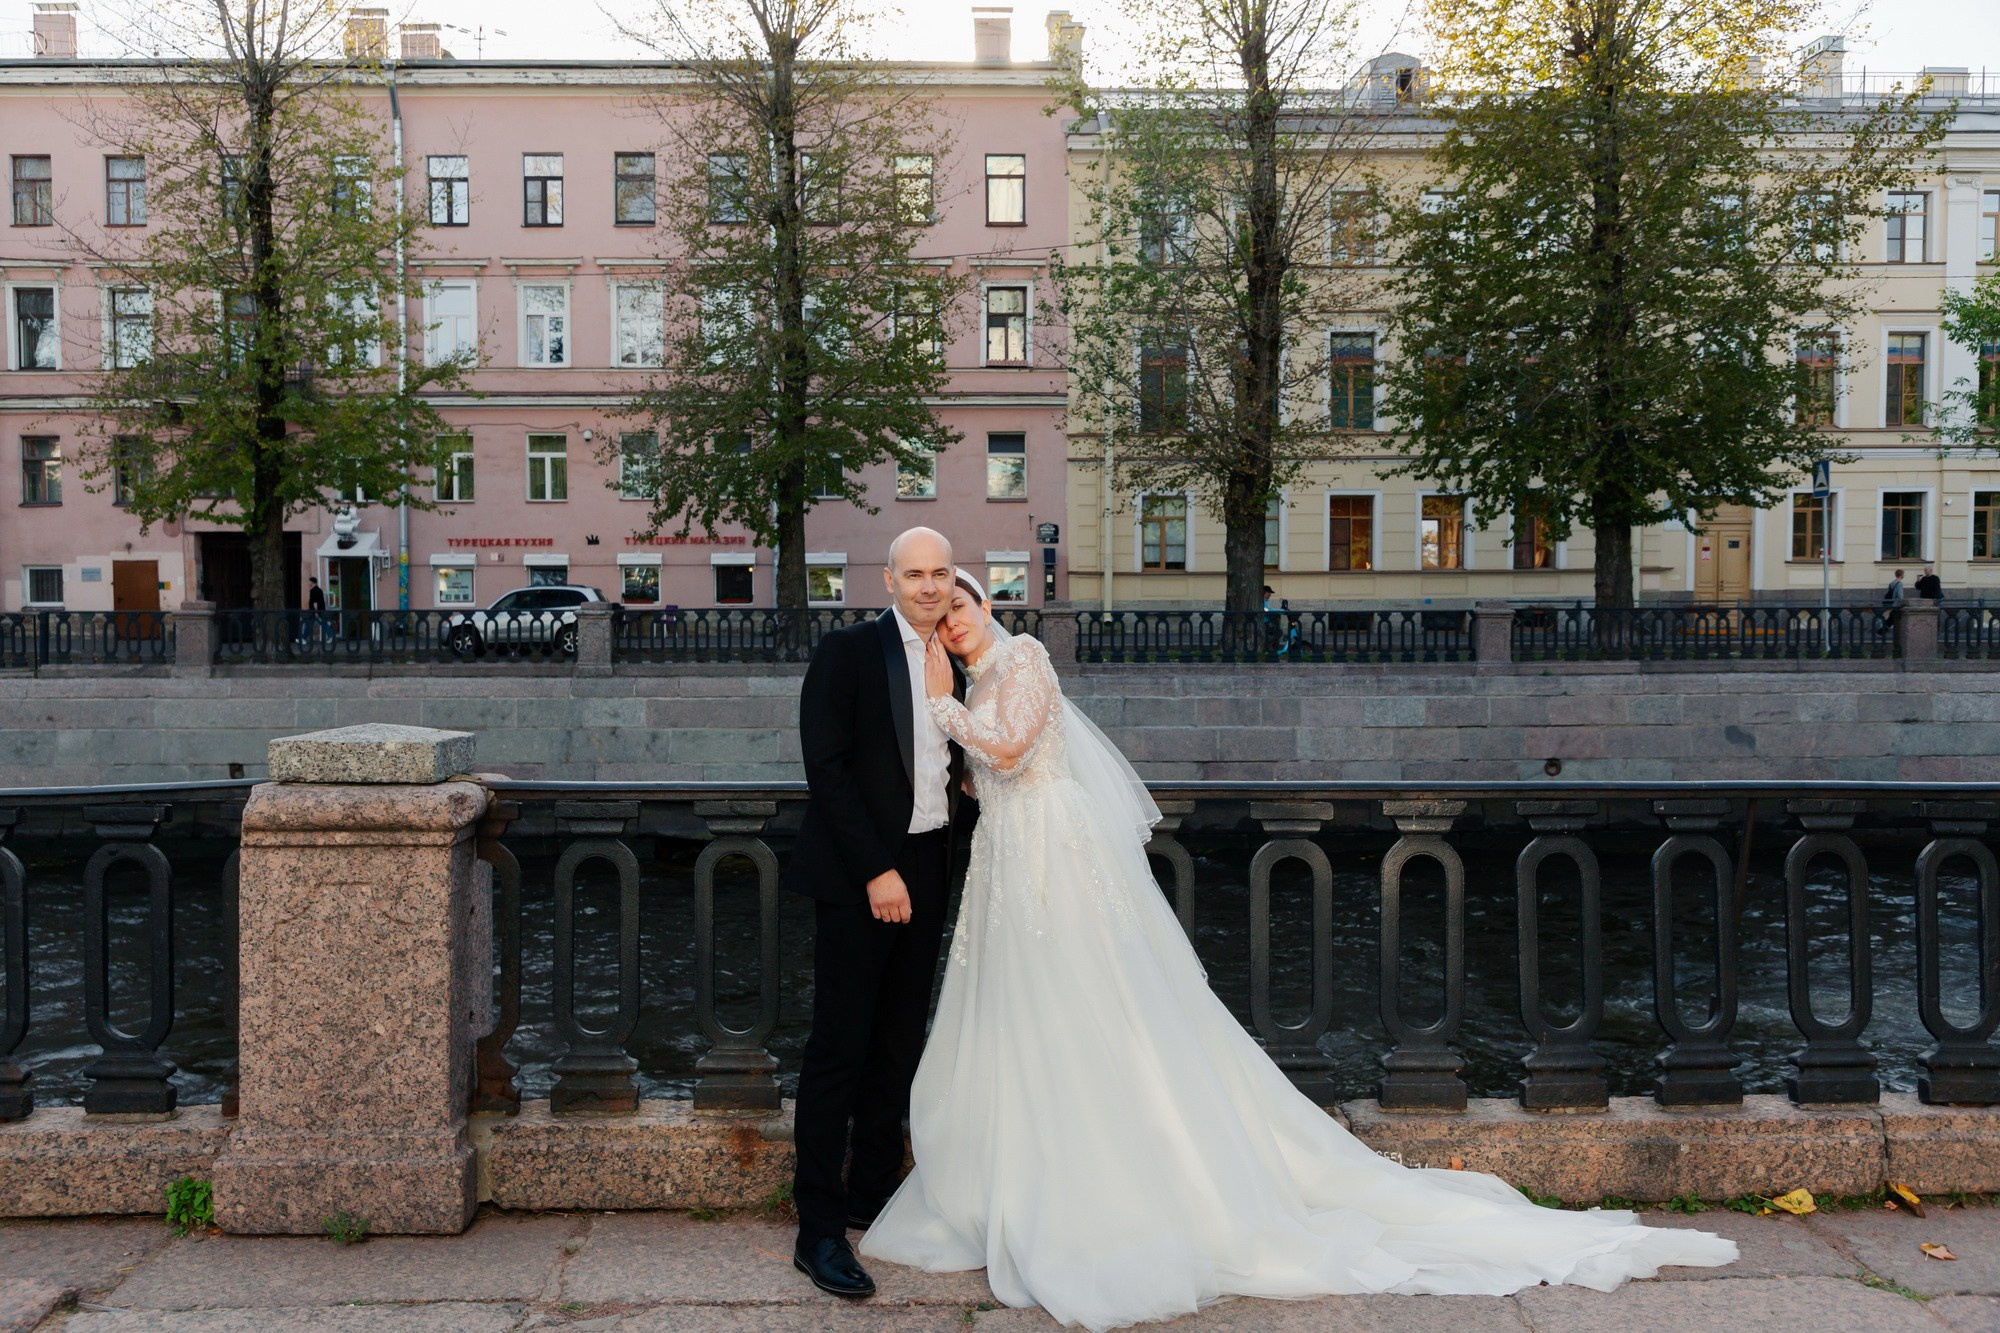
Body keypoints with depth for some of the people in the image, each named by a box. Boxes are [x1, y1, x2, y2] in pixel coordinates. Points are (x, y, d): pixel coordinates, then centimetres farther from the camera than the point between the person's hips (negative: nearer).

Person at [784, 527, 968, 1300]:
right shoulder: (845, 654, -9)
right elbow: (827, 768, -14)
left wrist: (965, 772, 1)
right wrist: (876, 871, -18)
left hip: (925, 872, 7)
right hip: (857, 876, -6)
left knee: (900, 1042, 15)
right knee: (840, 1046, -3)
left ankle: (874, 1192, 30)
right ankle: (819, 1229, 7)